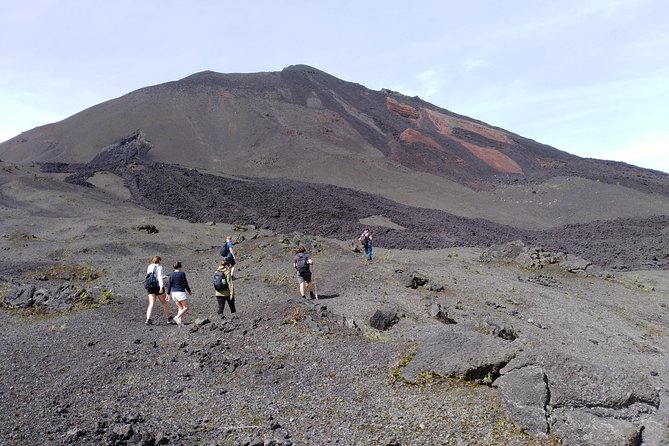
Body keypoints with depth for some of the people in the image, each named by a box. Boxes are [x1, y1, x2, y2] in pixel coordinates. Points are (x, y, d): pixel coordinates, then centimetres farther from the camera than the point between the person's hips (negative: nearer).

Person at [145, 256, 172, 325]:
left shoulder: (149, 267, 11)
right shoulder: (159, 267, -9)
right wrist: (161, 287, -25)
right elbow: (160, 278, -19)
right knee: (164, 303, 11)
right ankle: (168, 318, 23)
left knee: (151, 304, 0)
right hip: (158, 287, -5)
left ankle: (148, 319, -16)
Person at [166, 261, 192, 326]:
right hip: (181, 292, -6)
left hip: (173, 293, 6)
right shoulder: (182, 273, -7)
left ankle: (179, 321, 1)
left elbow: (169, 285, 4)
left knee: (180, 308, 13)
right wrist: (189, 291, 8)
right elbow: (185, 284, -5)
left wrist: (168, 294, 9)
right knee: (186, 308, 0)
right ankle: (177, 317, -19)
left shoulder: (171, 274, 6)